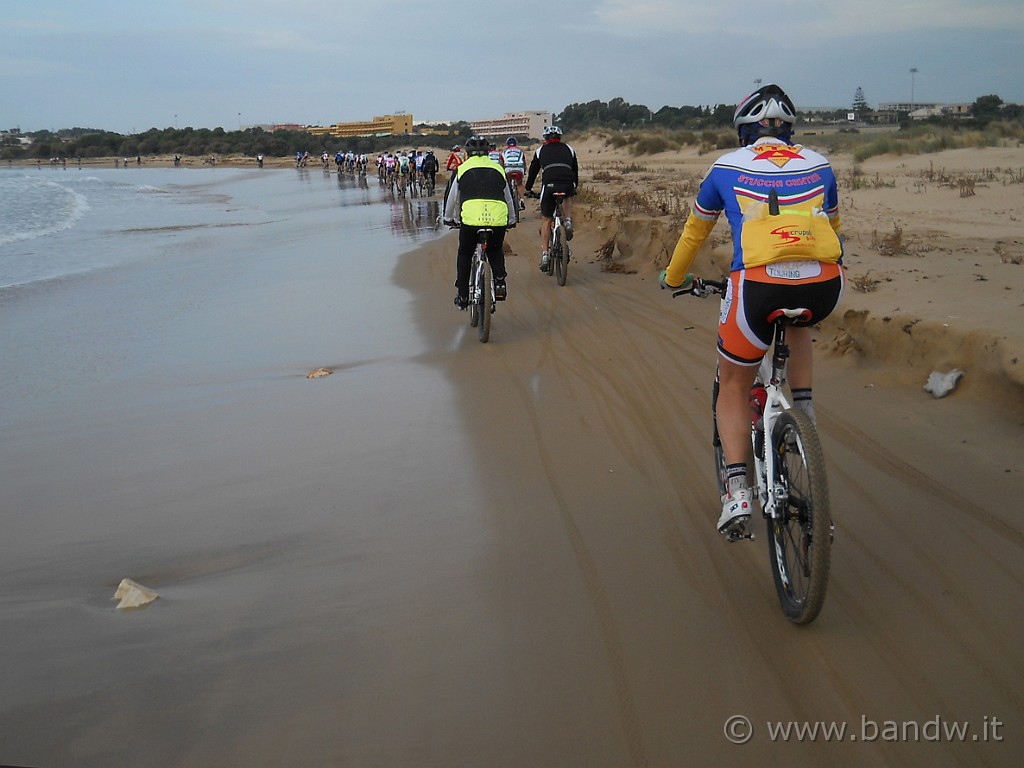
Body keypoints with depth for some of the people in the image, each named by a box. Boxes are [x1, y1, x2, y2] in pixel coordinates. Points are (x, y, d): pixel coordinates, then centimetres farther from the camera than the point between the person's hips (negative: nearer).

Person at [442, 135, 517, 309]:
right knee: (495, 251, 30)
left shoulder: (461, 169, 17)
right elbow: (509, 198, 33)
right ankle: (500, 282, 9)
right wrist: (511, 220, 49)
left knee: (465, 255, 23)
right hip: (498, 220, 2)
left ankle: (462, 296, 22)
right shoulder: (498, 168, 22)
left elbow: (451, 198, 27)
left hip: (470, 220, -2)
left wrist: (449, 218, 45)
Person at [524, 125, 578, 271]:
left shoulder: (541, 150, 22)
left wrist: (528, 189, 41)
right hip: (568, 185, 1)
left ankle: (544, 254, 5)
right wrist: (575, 187, 50)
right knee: (566, 199, 37)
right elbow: (575, 170, 34)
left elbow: (533, 171, 28)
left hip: (549, 185, -1)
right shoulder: (569, 149, 26)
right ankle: (568, 222, 10)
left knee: (546, 221, 11)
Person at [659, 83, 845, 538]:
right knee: (797, 320, 40)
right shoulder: (819, 165, 23)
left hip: (759, 285, -2)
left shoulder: (728, 168, 18)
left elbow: (694, 232, 30)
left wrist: (674, 279, 47)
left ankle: (737, 491, 6)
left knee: (734, 384, 18)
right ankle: (804, 411, 28)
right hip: (825, 287, 3)